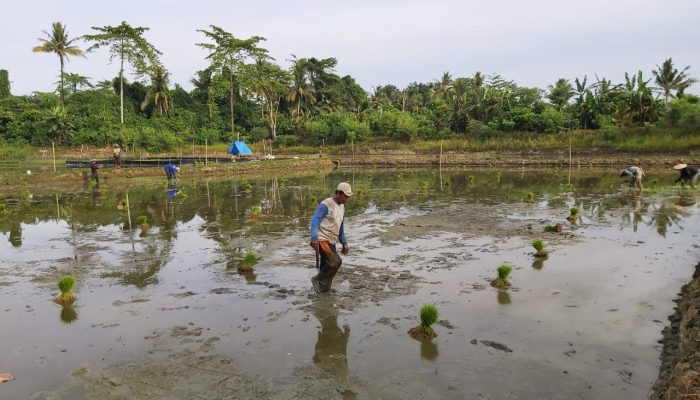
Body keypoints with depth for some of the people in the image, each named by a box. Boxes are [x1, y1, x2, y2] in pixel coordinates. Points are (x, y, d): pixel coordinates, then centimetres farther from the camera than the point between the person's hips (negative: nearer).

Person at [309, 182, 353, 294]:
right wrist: (314, 237, -33)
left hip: (331, 242, 8)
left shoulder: (341, 207, 15)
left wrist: (344, 243, 24)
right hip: (322, 240, -8)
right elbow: (315, 220, -20)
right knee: (335, 261, -19)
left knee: (327, 266, 6)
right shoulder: (326, 204, -12)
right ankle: (317, 279, -1)